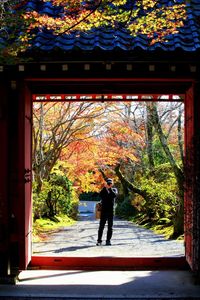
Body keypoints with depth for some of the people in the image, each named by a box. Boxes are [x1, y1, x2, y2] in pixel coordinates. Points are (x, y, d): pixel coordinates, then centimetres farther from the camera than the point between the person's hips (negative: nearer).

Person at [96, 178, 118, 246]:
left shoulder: (114, 189, 8)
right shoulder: (103, 190, 9)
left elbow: (114, 195, -13)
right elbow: (100, 195, -13)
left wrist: (110, 188, -14)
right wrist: (105, 187, -16)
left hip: (111, 211, 0)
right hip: (104, 211, 0)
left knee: (110, 227, 3)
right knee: (101, 226, -2)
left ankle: (108, 240, 8)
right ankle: (99, 240, 1)